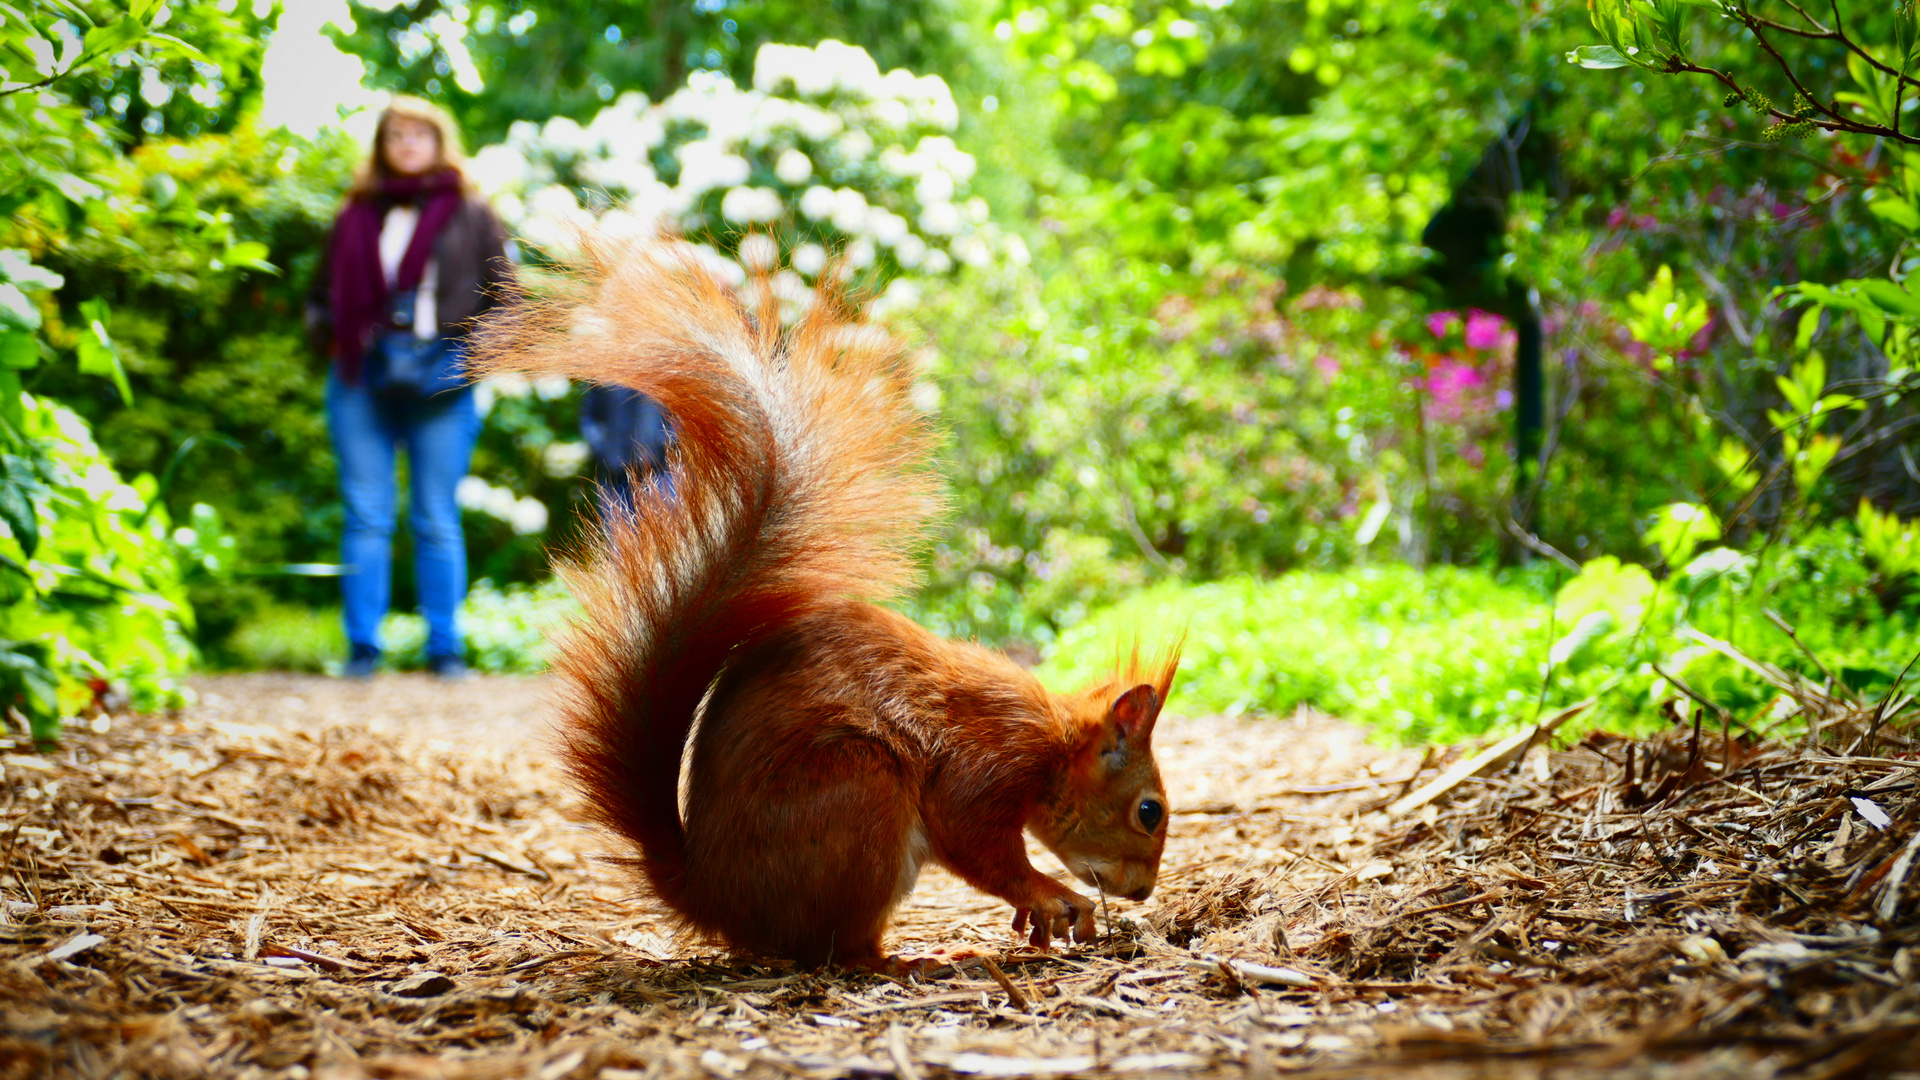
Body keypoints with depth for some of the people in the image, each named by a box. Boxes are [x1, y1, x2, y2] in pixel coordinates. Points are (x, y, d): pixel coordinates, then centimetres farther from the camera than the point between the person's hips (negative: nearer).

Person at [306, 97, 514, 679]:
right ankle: (362, 647, 3)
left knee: (437, 520, 1)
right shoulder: (357, 214, 15)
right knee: (366, 517, 0)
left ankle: (445, 648, 5)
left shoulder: (471, 214, 9)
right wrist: (329, 333, 3)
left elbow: (503, 293, 8)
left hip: (440, 382, -2)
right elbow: (325, 292, 23)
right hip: (363, 379, 2)